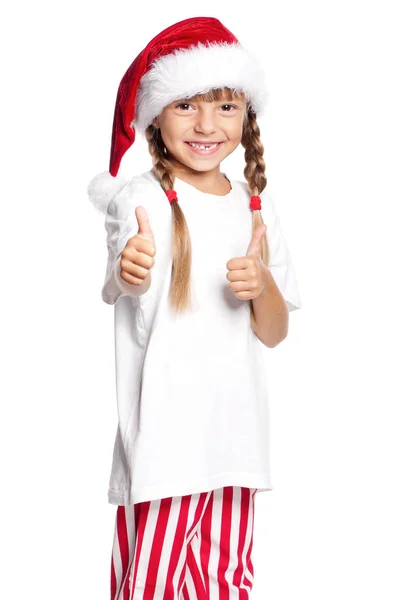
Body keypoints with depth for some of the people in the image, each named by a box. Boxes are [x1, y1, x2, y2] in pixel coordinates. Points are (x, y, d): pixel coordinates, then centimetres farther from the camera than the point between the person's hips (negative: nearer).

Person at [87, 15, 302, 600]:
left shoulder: (256, 206, 9)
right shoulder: (143, 196, -8)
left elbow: (274, 333, 12)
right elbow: (119, 287, -29)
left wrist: (260, 285, -9)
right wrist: (128, 270, -53)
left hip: (236, 431, 5)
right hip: (163, 435, -5)